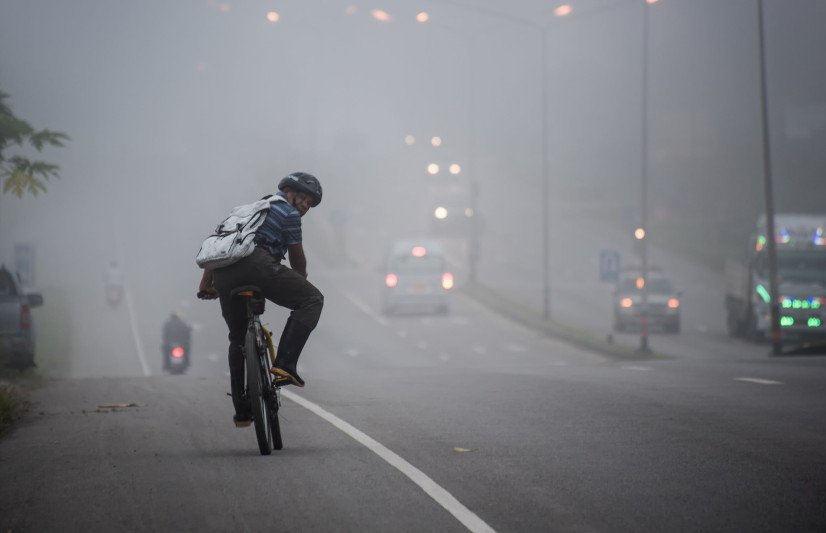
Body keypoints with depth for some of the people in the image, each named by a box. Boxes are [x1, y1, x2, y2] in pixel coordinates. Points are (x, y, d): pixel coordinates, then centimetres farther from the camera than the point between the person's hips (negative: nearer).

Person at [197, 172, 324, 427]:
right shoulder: (288, 213, 13)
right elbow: (297, 259, 16)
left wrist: (205, 282, 36)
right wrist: (301, 280, 35)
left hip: (222, 273, 8)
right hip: (254, 263, -8)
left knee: (238, 338, 21)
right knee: (312, 299, 0)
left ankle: (241, 411, 22)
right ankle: (284, 365, -14)